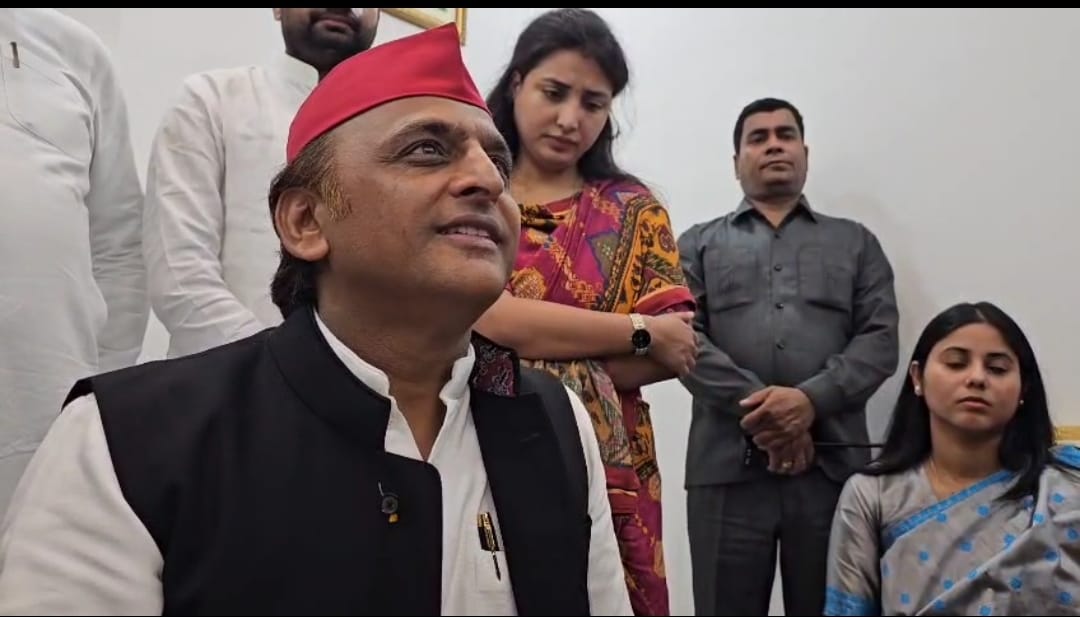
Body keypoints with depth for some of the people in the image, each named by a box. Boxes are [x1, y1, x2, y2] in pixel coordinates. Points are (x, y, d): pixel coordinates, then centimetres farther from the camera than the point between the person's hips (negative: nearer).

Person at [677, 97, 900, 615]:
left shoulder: (856, 242, 18)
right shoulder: (698, 244, 15)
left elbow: (880, 339, 5)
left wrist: (810, 399, -13)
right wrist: (758, 408, -12)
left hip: (833, 465, 1)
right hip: (728, 465, -1)